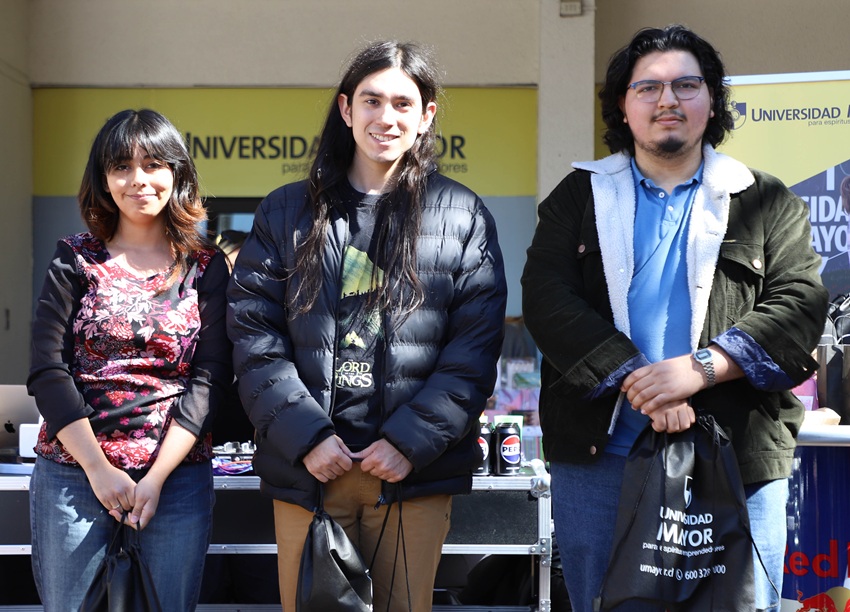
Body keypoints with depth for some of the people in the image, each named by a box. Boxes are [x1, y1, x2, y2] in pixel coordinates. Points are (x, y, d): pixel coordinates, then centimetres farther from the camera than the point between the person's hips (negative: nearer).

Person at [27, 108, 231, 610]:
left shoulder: (207, 267, 4)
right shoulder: (77, 261, 5)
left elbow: (211, 379, -3)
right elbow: (47, 371, -2)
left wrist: (157, 477, -11)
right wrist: (98, 468, -9)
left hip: (178, 476, 0)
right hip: (72, 471, 0)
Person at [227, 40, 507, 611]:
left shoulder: (463, 216, 5)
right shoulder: (286, 212, 8)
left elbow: (476, 348, -1)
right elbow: (253, 336, 2)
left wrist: (411, 440, -10)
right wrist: (306, 436, -9)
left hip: (414, 473, -1)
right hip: (307, 468, 1)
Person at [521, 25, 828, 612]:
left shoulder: (768, 204, 10)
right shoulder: (580, 195, 11)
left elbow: (799, 308, -3)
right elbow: (546, 298, -3)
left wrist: (700, 367, -19)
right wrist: (635, 380, -17)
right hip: (598, 454, 1)